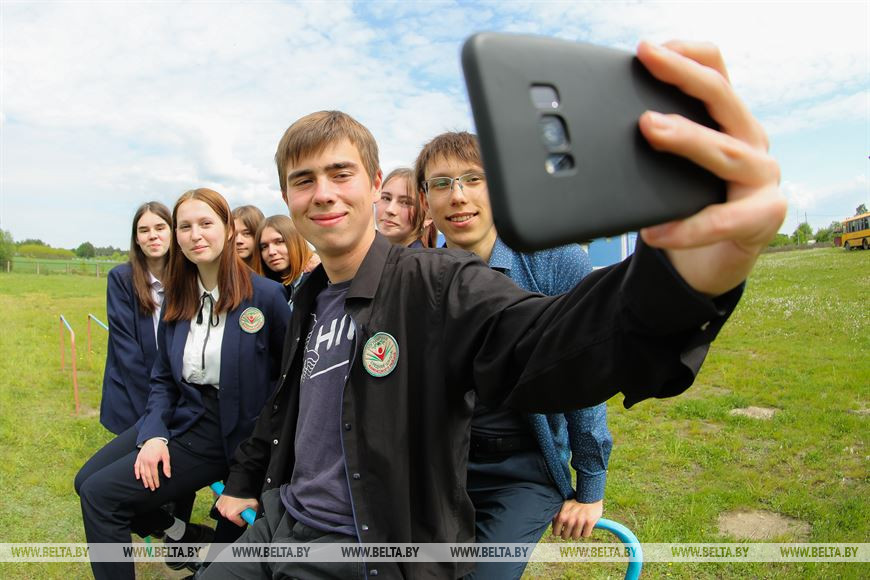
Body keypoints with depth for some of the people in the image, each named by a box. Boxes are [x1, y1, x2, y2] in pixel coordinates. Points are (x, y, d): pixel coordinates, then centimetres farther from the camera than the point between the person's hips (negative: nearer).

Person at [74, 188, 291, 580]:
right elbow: (163, 378, 7)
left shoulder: (264, 294, -17)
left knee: (101, 494, -10)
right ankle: (184, 534, 21)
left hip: (225, 432, -7)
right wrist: (153, 435, -8)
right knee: (86, 481, 8)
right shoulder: (177, 298, 2)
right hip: (180, 414, 7)